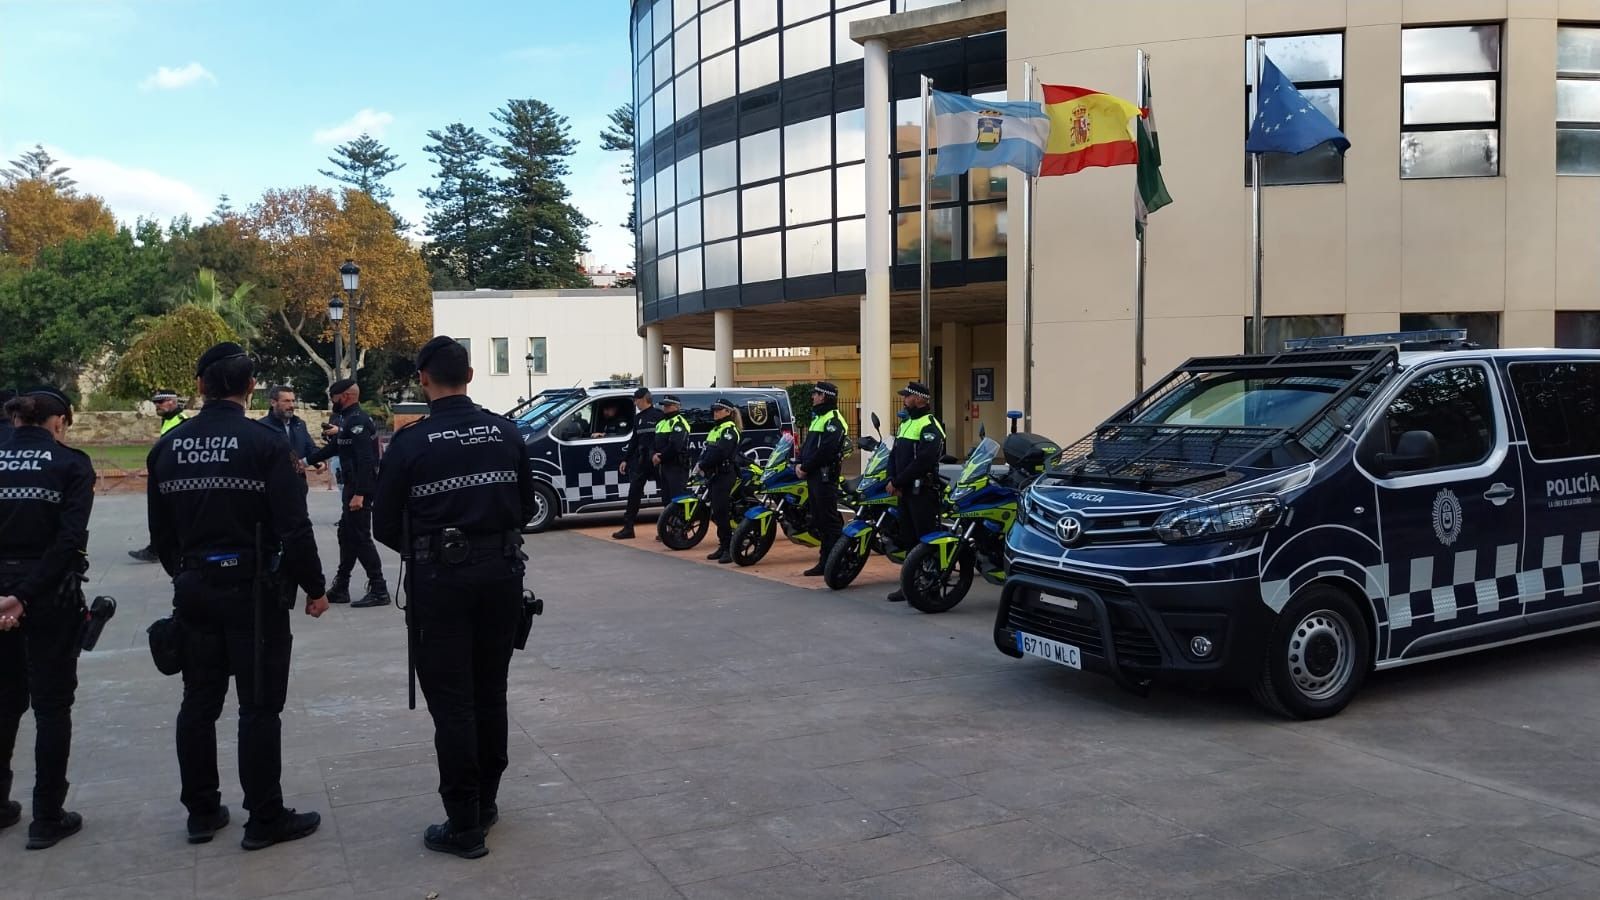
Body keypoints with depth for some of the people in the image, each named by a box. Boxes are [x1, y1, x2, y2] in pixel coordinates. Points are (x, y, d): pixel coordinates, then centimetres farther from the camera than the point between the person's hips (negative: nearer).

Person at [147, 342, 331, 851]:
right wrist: (314, 588, -5)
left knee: (198, 703, 14)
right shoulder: (263, 442, -13)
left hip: (193, 591, 5)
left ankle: (202, 812, 24)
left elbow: (160, 531, 10)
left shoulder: (169, 446, 3)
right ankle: (265, 819, 8)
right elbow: (294, 527, -15)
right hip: (253, 589, -5)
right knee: (259, 705, 2)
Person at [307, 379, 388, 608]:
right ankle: (340, 589, 25)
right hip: (352, 486, 10)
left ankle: (379, 591, -2)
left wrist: (359, 494, -27)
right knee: (347, 535, 16)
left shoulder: (357, 421, -17)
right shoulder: (350, 419, 15)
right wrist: (306, 461, 24)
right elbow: (334, 447, 25)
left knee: (360, 537, -7)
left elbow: (365, 460, -25)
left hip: (360, 488, -10)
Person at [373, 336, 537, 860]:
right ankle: (486, 805, 27)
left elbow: (386, 527, -4)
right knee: (491, 694, 16)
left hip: (441, 580, -4)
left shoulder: (411, 443, -9)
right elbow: (527, 506, 7)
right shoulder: (506, 433, 1)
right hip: (502, 574, 4)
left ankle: (464, 826, 8)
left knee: (452, 703, 3)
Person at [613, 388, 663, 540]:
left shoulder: (658, 415, -9)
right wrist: (625, 459, 15)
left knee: (665, 493, 1)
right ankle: (628, 527, 9)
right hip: (641, 460, 7)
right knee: (634, 492, 5)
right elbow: (634, 440, 18)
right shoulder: (638, 417, 15)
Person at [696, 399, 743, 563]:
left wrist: (703, 465, -16)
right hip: (713, 475, 10)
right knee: (716, 513, 11)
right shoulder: (716, 429, 21)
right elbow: (707, 450, 15)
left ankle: (729, 549, -10)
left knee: (720, 512, -12)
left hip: (725, 474, -10)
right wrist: (699, 463, -3)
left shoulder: (729, 430, -9)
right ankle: (723, 546, 19)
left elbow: (719, 452, -21)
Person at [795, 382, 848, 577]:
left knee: (830, 520, -9)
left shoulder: (833, 420, -12)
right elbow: (807, 444, 21)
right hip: (813, 476, 10)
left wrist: (806, 467, -15)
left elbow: (824, 450, -21)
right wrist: (799, 463, 5)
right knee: (819, 520, 12)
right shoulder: (817, 418, 21)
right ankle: (825, 561, 18)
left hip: (826, 475, -10)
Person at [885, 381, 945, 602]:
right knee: (908, 538, 13)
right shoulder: (906, 424, 19)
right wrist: (892, 480, 1)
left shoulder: (929, 425, -11)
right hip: (905, 491, 10)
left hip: (923, 491, -10)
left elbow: (923, 461, -21)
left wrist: (899, 481, -16)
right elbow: (894, 454, 17)